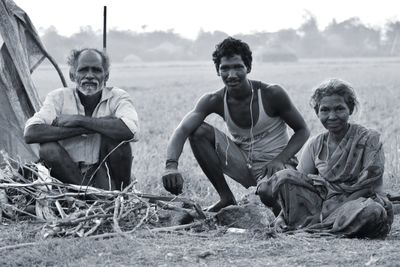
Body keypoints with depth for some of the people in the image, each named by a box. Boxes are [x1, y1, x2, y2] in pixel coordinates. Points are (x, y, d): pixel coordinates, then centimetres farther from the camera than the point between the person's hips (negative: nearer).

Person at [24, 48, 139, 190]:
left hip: (104, 176, 0)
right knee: (48, 149, -27)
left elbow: (129, 130, -27)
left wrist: (79, 120, -21)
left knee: (112, 122, -22)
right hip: (68, 174, 1)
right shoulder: (59, 97, -1)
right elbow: (30, 133, -19)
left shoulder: (117, 97, -3)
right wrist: (84, 129, -22)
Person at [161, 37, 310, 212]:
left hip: (275, 166, -4)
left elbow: (302, 130, -6)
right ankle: (226, 198, -4)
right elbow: (182, 130, -24)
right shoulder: (214, 101, -10)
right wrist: (171, 165, -45)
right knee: (199, 131, -15)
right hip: (245, 167, 4)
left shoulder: (272, 95, -16)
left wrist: (279, 160, -24)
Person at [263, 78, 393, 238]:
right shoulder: (315, 146, 11)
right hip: (324, 203, 3)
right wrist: (283, 216, -13)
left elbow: (368, 184, -11)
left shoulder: (369, 139, -2)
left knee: (372, 211, -40)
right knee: (283, 178, -13)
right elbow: (297, 182, 5)